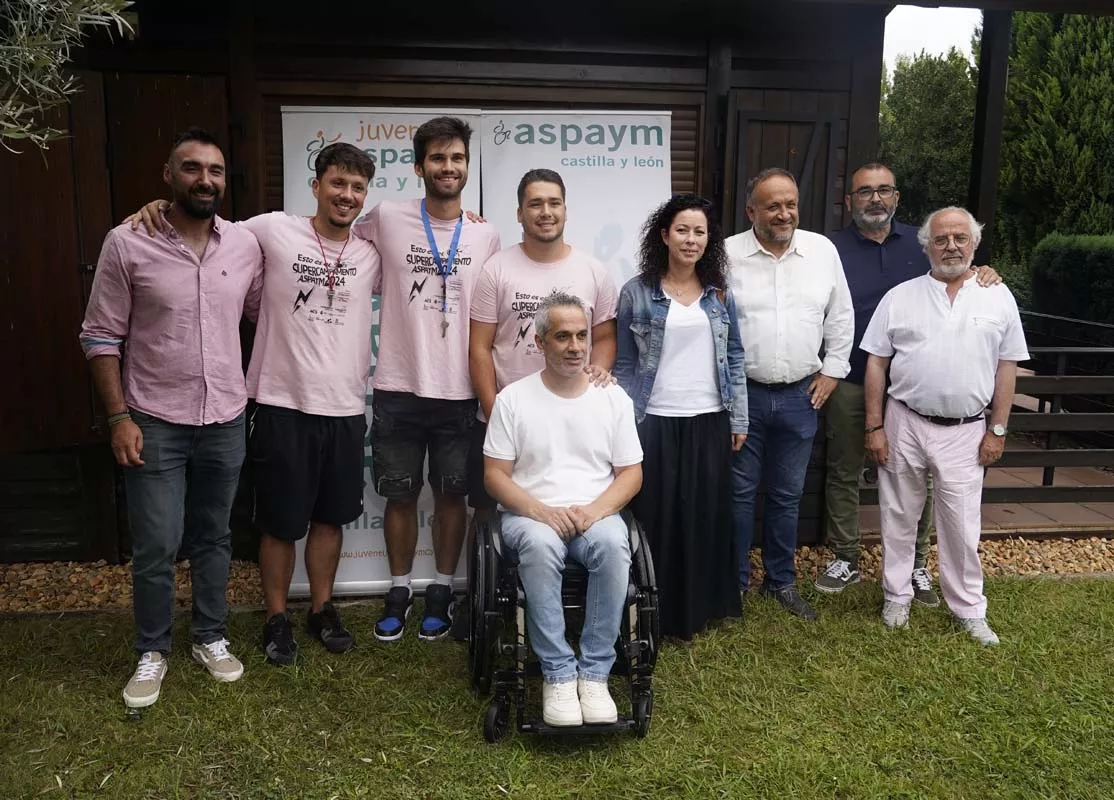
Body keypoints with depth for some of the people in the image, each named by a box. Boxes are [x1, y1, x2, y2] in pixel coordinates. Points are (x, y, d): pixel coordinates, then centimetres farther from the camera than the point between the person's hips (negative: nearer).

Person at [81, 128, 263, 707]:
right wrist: (119, 417, -11)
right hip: (155, 423, -3)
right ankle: (152, 652, 23)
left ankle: (211, 638, 32)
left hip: (226, 421, 3)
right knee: (155, 547, 2)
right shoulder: (127, 243, -8)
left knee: (214, 538, 15)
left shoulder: (245, 245, 0)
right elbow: (101, 337, -5)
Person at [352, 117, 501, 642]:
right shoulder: (386, 218, -2)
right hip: (398, 388, -1)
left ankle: (441, 591, 26)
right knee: (400, 496, 10)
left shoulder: (486, 236, 4)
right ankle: (399, 591, 27)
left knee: (452, 495, 10)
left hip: (459, 392, 1)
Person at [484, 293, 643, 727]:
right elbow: (495, 475, 1)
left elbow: (631, 474, 7)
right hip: (531, 515, -1)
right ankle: (558, 673, -24)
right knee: (540, 544, -37)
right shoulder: (513, 398, 4)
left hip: (597, 514, 1)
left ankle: (594, 673, -22)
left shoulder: (613, 397, 9)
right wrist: (541, 511, -16)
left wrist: (594, 510, -12)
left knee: (614, 544, -34)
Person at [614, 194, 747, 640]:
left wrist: (739, 419, 5)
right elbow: (625, 365, 0)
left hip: (710, 422, 3)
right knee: (657, 518, 3)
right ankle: (661, 613, 16)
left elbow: (734, 359, 9)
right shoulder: (637, 292, -2)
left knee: (707, 517, 9)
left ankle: (701, 607, 24)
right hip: (656, 422, -2)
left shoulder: (720, 292, 7)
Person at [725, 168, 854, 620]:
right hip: (742, 394, -2)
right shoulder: (728, 254, -6)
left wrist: (832, 370, 7)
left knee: (787, 495, 13)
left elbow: (841, 316, 10)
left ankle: (781, 581, 28)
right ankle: (735, 582, 22)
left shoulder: (823, 250, 2)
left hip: (800, 396, 3)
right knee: (740, 492, 7)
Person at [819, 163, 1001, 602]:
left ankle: (916, 563, 24)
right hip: (851, 385, -1)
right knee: (843, 473, 8)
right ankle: (845, 559, 24)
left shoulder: (921, 244, 6)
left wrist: (982, 275, -8)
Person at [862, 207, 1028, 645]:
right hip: (904, 424, 1)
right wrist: (874, 426, -3)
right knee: (899, 518, 12)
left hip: (965, 431, 0)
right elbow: (876, 363, 1)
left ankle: (969, 610, 22)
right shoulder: (899, 297, 1)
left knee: (962, 525, 5)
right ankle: (896, 597, 28)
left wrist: (997, 430, 1)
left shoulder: (998, 297, 3)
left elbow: (1007, 367, 5)